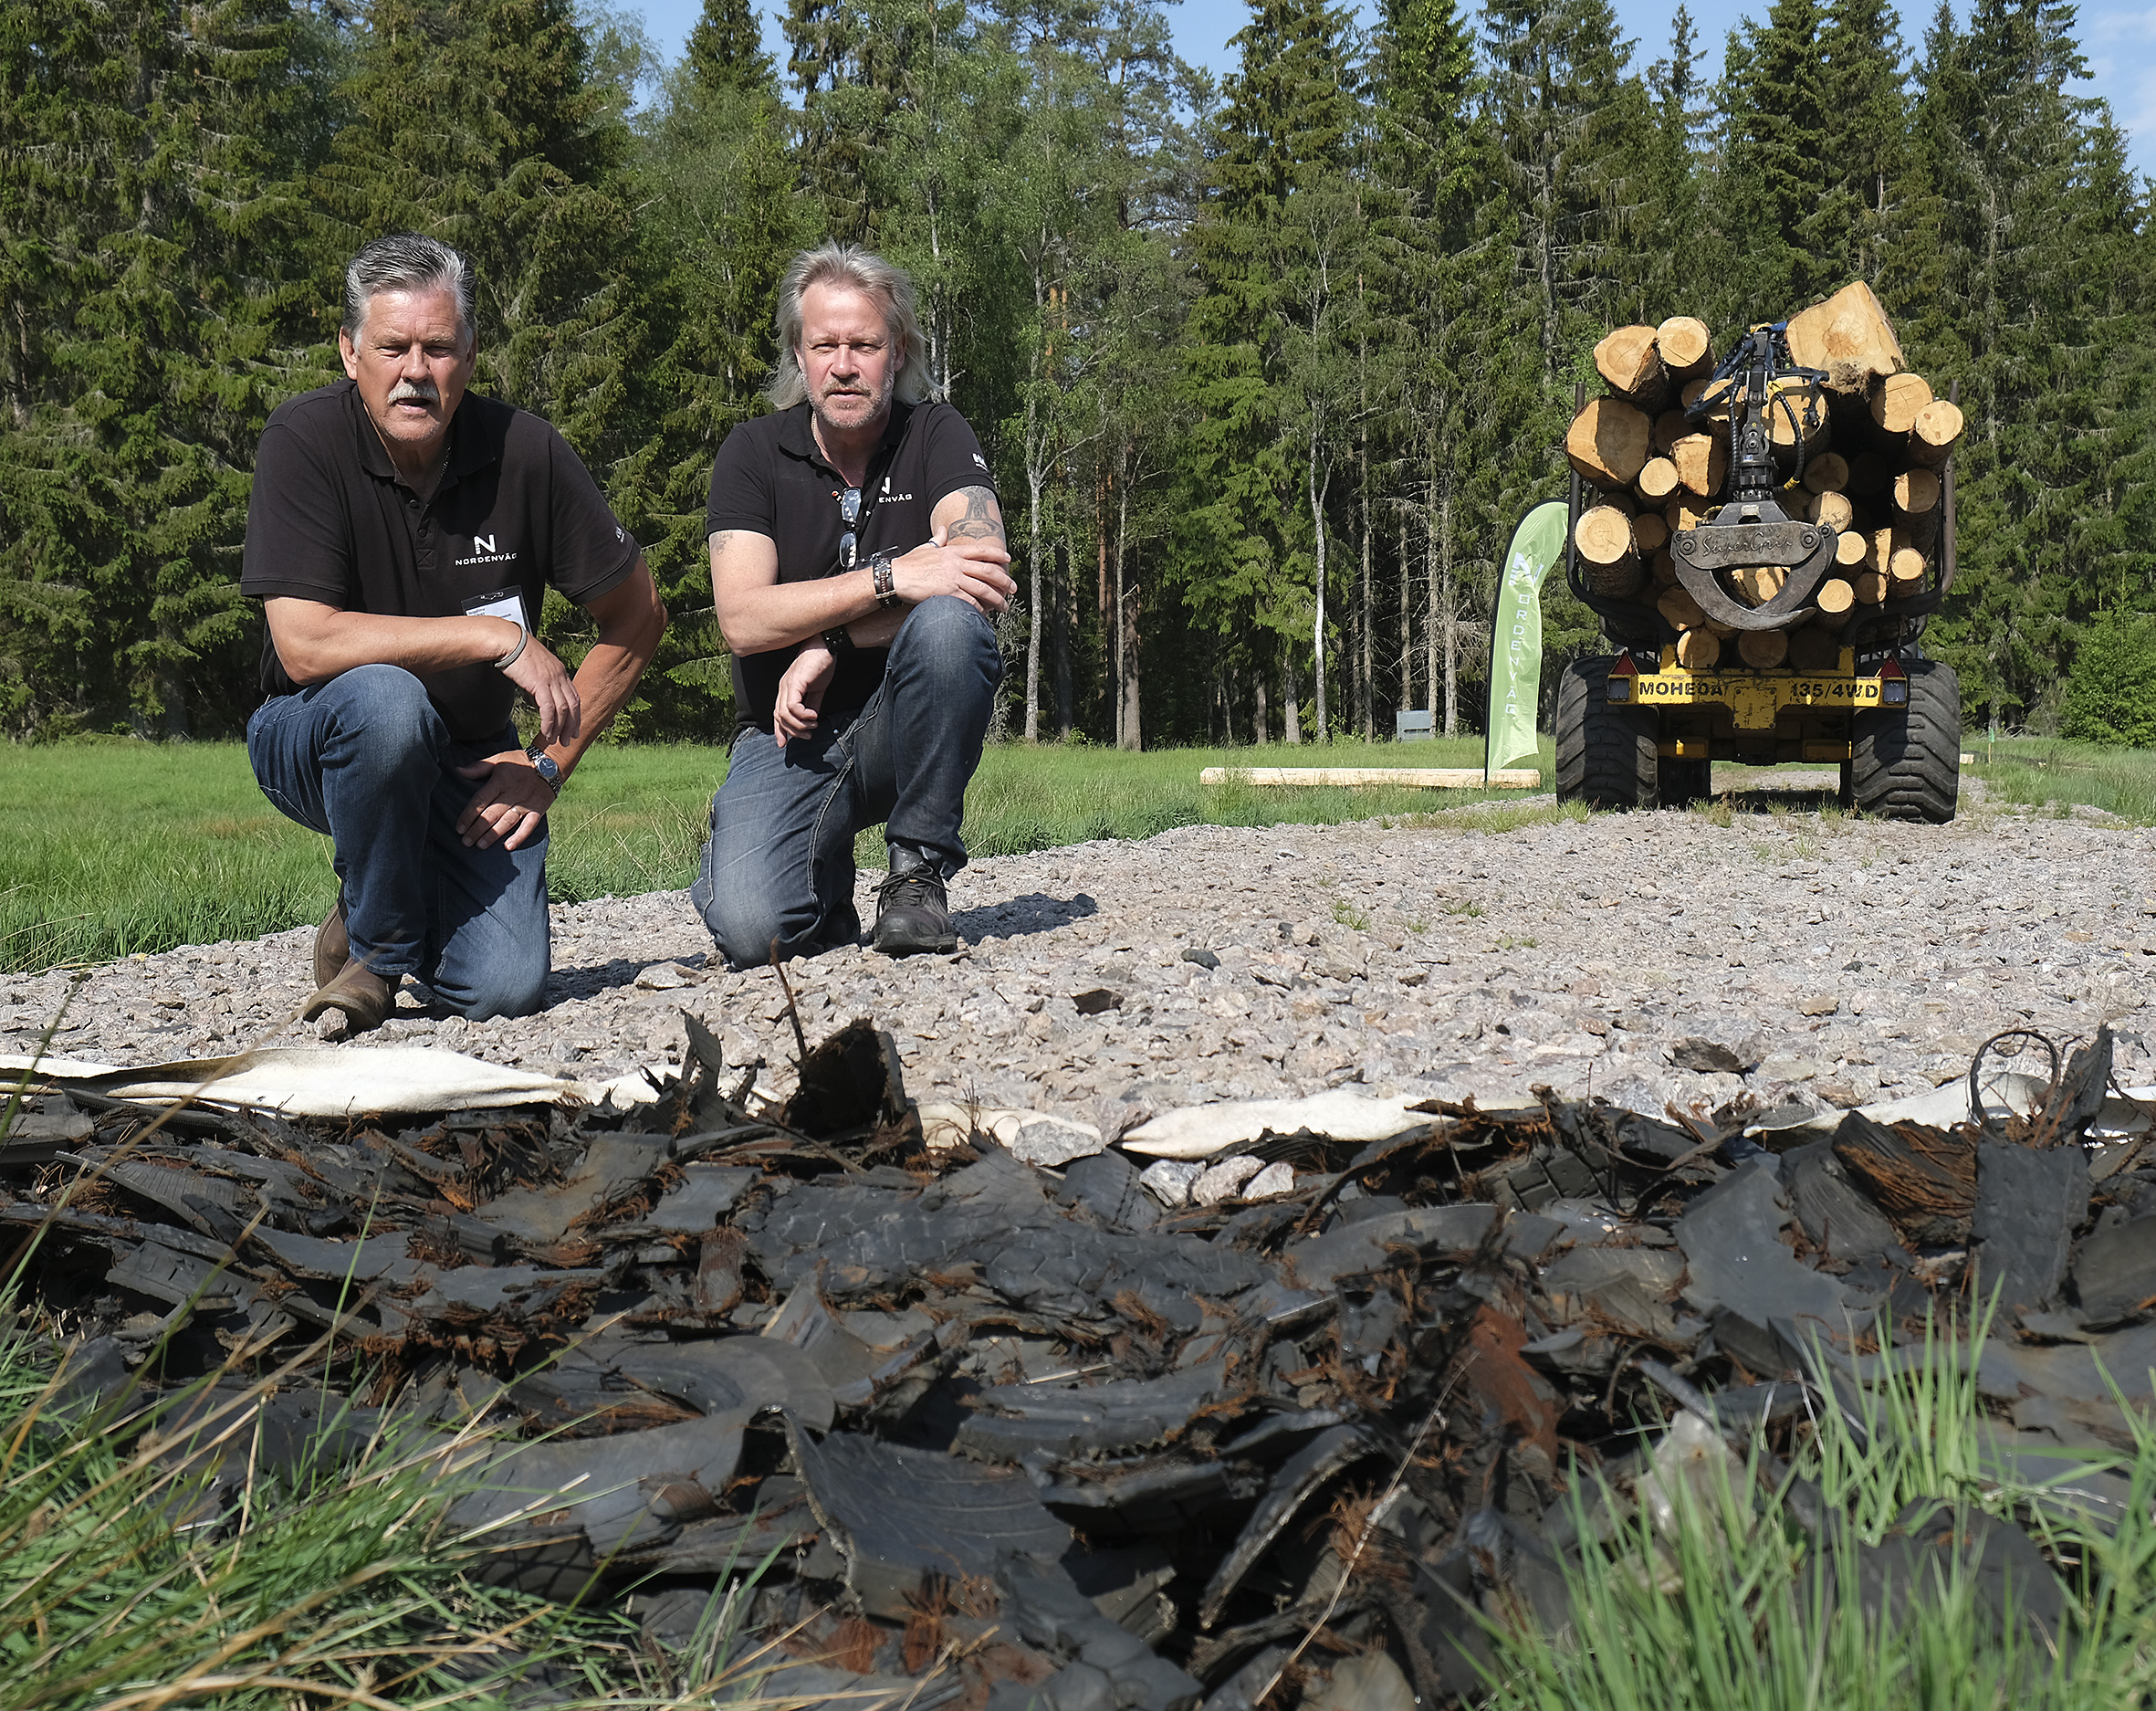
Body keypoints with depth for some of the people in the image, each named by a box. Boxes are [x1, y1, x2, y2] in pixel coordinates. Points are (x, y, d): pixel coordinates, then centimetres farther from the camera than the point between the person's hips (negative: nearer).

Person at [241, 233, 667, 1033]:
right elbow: (306, 644, -27)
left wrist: (549, 763, -7)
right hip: (320, 745, -2)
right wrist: (499, 639, -27)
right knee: (385, 699, -38)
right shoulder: (304, 440, -18)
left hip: (470, 757, 2)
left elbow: (637, 616, -1)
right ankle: (374, 945, -11)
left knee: (504, 989, -17)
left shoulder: (523, 450, -12)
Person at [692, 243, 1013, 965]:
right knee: (753, 927, -27)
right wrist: (892, 576, -26)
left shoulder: (936, 435, -1)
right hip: (790, 734, 0)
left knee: (949, 621, -33)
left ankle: (918, 872, -16)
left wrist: (829, 645, -22)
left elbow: (984, 570, -21)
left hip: (905, 719, 0)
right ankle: (825, 881, 12)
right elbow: (743, 619, -15)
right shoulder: (753, 453, -1)